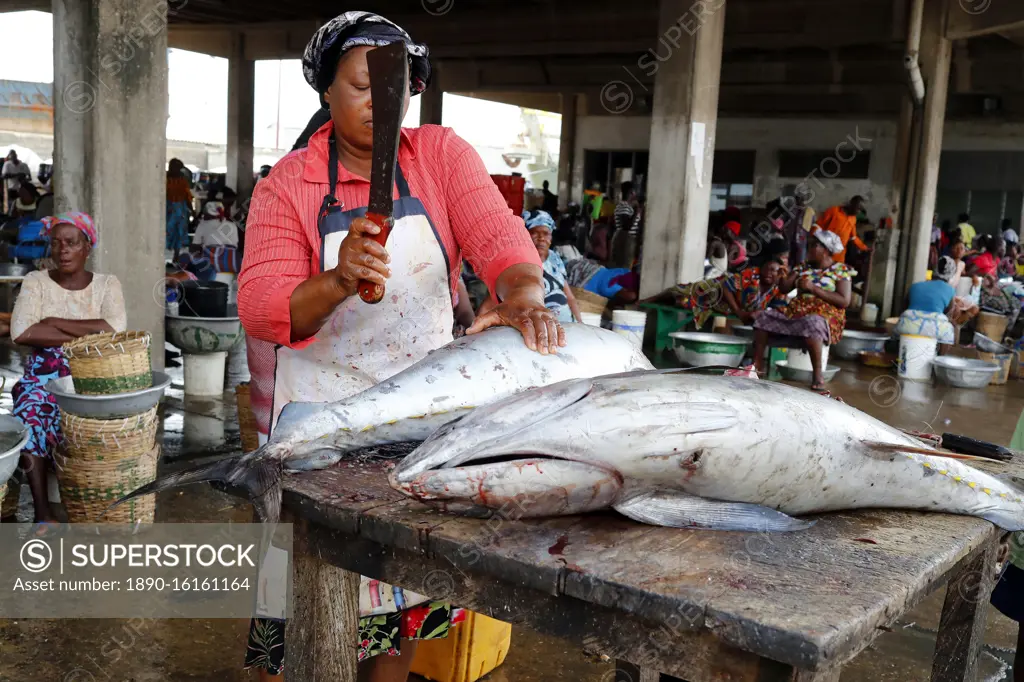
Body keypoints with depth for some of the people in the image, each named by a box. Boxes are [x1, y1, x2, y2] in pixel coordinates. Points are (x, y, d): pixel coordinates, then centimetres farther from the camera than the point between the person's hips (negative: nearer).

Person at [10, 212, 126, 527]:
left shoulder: (107, 284, 6)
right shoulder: (36, 281, 5)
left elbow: (115, 329, -14)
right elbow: (21, 332, -13)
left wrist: (54, 322, -11)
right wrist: (87, 335, -14)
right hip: (45, 377, 0)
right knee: (30, 413, -30)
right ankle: (43, 512, -24)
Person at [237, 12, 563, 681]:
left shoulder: (441, 154, 0)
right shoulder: (285, 185, -5)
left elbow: (497, 235, -15)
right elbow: (262, 311, -15)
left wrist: (523, 297, -37)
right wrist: (339, 281, -34)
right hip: (324, 408, -2)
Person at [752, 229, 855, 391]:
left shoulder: (841, 271, -1)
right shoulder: (803, 267, 15)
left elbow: (844, 301, -12)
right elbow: (784, 289, 15)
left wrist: (813, 288, -15)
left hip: (825, 315, -6)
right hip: (796, 310, 6)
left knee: (811, 324, -40)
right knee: (764, 318, -9)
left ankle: (817, 376, -33)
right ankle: (758, 367, -10)